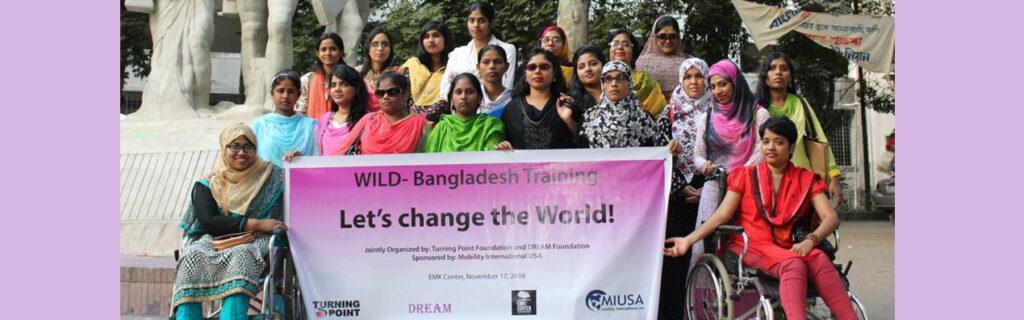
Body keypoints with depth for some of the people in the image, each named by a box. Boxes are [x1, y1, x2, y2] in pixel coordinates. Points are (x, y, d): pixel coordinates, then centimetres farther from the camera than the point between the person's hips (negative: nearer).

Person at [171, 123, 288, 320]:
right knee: (192, 258, -31)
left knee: (241, 257, -36)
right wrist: (257, 224, -11)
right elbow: (208, 221, -3)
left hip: (254, 244, -2)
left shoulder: (270, 176, 15)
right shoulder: (208, 185, 14)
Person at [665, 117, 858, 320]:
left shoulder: (806, 180, 15)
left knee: (820, 259, -31)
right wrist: (688, 240, -9)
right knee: (793, 264, -34)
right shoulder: (746, 176, 14)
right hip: (750, 246, -2)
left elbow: (831, 217, 2)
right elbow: (722, 215, 5)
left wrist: (810, 240, -19)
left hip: (787, 248, 2)